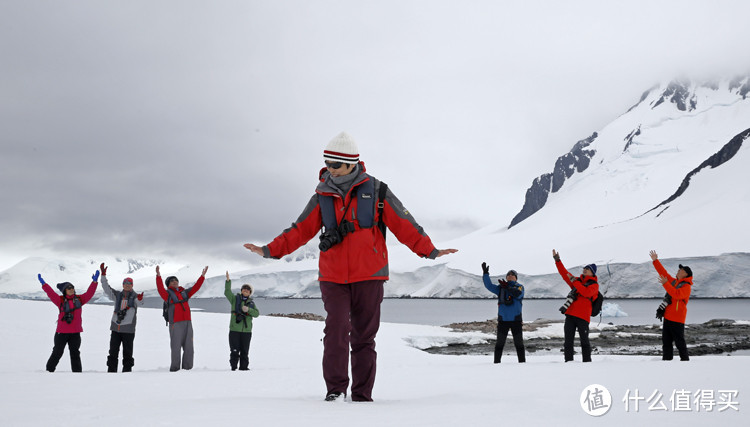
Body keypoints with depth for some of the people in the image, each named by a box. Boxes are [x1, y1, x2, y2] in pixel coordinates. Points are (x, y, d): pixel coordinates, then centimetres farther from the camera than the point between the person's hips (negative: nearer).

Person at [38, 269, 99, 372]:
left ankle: (77, 372, 12)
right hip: (62, 332, -3)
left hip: (75, 333, 3)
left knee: (75, 353, 7)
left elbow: (89, 293, 8)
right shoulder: (60, 300, -2)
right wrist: (43, 284, -19)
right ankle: (49, 370, 21)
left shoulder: (79, 299, 9)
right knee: (57, 352, 5)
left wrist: (94, 282, 3)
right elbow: (51, 293, -11)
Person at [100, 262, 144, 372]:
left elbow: (140, 303, -21)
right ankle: (111, 370, 12)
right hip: (115, 327, 3)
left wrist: (140, 299, -47)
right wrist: (103, 275, -9)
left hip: (128, 329, -3)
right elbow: (107, 289, 2)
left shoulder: (135, 296, 0)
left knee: (127, 352, 1)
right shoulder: (117, 295, 11)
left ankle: (127, 370, 7)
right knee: (113, 351, 6)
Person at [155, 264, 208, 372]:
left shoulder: (184, 292, 19)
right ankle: (175, 369, 3)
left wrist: (202, 276, 10)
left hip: (187, 323, 5)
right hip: (175, 324, -5)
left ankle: (187, 368, 13)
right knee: (176, 348, -5)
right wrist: (158, 275, -26)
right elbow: (160, 288, -12)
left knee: (189, 348, 5)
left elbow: (195, 287, 16)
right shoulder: (167, 294, 5)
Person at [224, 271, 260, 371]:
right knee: (234, 350, -6)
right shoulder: (235, 299, 8)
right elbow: (227, 292, -8)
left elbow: (256, 313, 1)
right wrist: (228, 281, -19)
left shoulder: (251, 303, 14)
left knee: (244, 350, 5)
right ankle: (233, 366, 1)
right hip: (234, 329, -2)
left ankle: (244, 366, 13)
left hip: (247, 330, 2)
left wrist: (248, 310, -16)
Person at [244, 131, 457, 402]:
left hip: (368, 276, -1)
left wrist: (429, 250, -4)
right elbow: (302, 230, 9)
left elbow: (404, 225, 2)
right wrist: (271, 250, 0)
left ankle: (362, 395, 15)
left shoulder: (376, 191, 0)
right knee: (336, 328, -16)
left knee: (364, 336, 5)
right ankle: (335, 389, -5)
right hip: (332, 277, 1)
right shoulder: (322, 195, 6)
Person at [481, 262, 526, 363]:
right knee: (500, 342, 5)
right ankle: (497, 362, 10)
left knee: (518, 343, 4)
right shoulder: (501, 288, 10)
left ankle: (522, 362, 10)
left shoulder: (519, 287, 3)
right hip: (503, 320, 2)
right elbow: (489, 286, -3)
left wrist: (507, 287, -23)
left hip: (516, 320, -2)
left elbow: (518, 294, -18)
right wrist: (485, 273, -11)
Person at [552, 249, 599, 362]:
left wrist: (574, 281, -14)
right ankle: (568, 361, 5)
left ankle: (587, 361, 2)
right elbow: (564, 273, 19)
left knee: (584, 340, -3)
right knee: (568, 340, 2)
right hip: (570, 314, 5)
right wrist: (557, 260, 12)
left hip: (583, 316, -5)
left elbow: (586, 292, -16)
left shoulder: (594, 285, 3)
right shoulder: (577, 280, 21)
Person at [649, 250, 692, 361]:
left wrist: (665, 284, -26)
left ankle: (685, 359, 3)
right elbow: (663, 273, 19)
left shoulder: (686, 286, -9)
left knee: (679, 341, -4)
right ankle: (666, 359, 11)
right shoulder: (674, 282, 16)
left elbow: (676, 294, -26)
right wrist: (655, 261, 15)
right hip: (668, 317, 8)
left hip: (677, 319, -8)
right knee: (666, 341, 8)